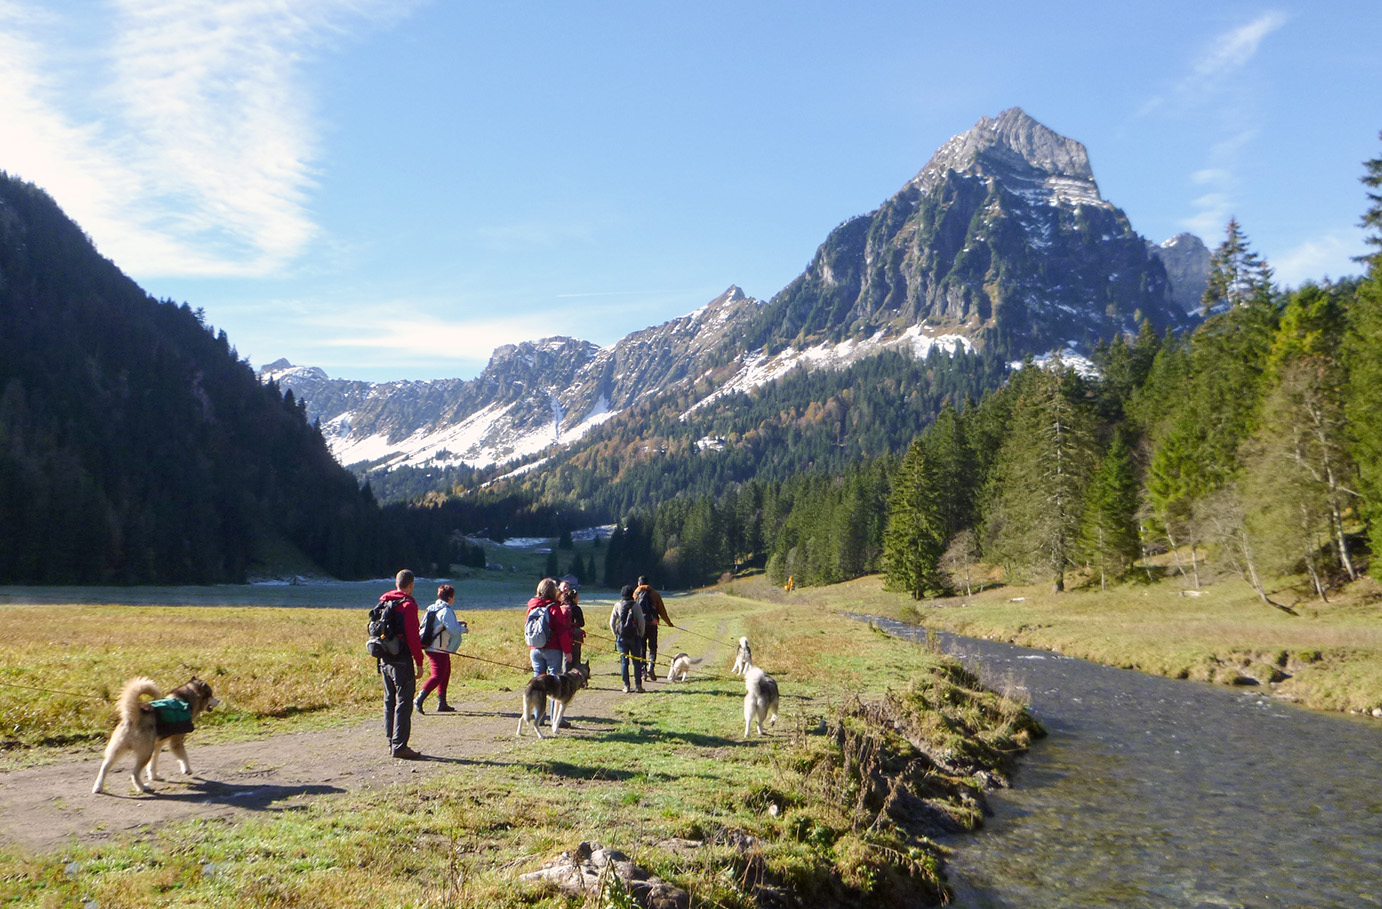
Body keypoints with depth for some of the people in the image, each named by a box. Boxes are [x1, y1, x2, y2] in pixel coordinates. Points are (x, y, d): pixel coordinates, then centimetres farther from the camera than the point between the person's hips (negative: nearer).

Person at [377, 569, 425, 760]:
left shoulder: (383, 601, 10)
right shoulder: (408, 605, -13)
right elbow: (413, 636, -16)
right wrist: (419, 662, -11)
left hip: (384, 659, 8)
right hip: (402, 660, -8)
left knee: (389, 701, 15)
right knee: (403, 703, -3)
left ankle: (391, 742, 21)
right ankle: (399, 746, -4)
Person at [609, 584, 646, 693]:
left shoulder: (617, 605, 0)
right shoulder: (635, 605, -6)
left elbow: (612, 622, 3)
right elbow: (641, 621, -6)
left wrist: (616, 635, 14)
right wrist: (641, 635, 8)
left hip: (621, 637, 2)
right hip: (634, 637, -2)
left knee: (624, 661, 7)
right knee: (637, 661, 5)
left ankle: (626, 686, 7)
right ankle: (638, 685, 3)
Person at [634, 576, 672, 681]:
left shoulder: (635, 594, 5)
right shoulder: (655, 594, 6)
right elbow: (662, 610, 7)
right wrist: (668, 623, 17)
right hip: (652, 623, 0)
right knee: (652, 647, 7)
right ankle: (651, 667, -13)